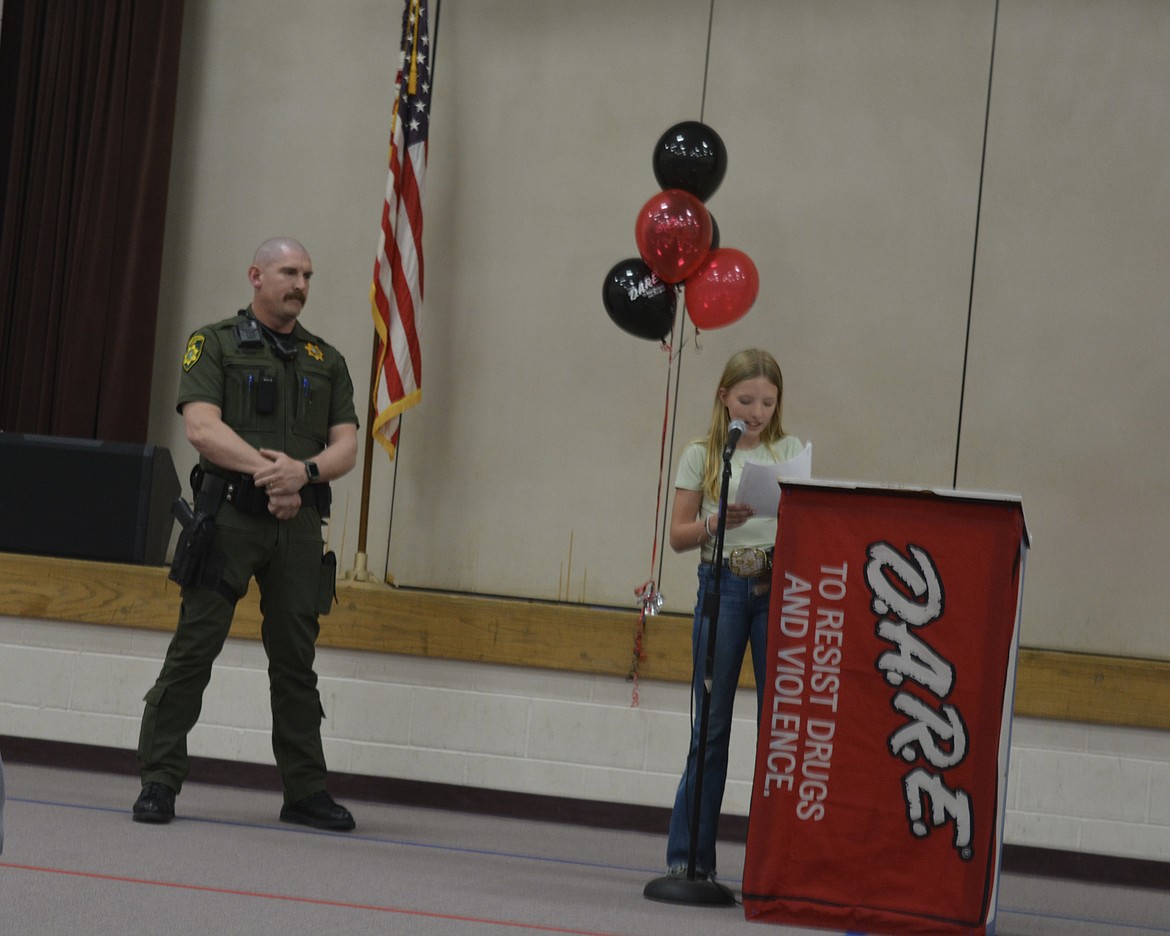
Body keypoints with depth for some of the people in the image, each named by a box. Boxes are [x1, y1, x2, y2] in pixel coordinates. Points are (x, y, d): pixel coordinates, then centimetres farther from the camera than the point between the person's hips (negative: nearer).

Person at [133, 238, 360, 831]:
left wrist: (304, 470, -14)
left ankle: (305, 792, 12)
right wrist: (266, 468, -19)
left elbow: (346, 447, 7)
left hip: (299, 522, 3)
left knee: (296, 660, 6)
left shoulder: (327, 362, 17)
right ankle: (159, 783, -2)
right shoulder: (214, 345, 5)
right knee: (193, 650, -6)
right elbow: (202, 428, -8)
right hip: (229, 516, -3)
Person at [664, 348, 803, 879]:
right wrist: (719, 522, -15)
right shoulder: (702, 456, 6)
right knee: (710, 725, 1)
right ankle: (689, 855, 7)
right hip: (722, 585, -1)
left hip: (780, 587, 1)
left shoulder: (791, 453, 9)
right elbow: (678, 536, 3)